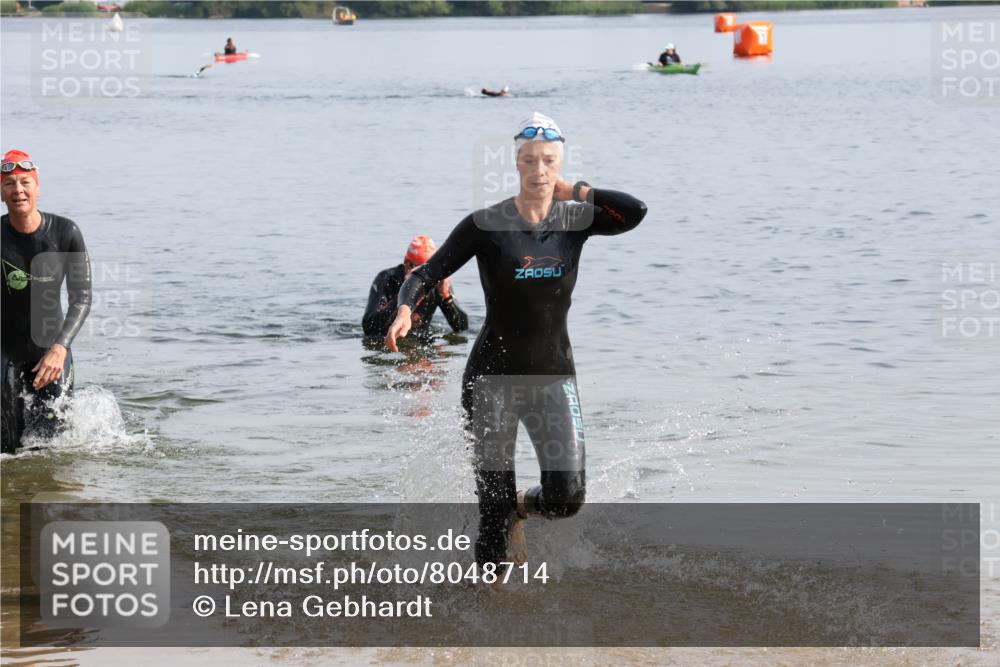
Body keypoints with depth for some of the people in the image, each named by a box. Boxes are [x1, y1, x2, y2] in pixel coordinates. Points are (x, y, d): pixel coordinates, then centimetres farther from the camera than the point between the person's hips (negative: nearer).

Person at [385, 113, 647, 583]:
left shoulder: (574, 219, 0)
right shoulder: (487, 224, -7)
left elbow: (636, 212, -16)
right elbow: (426, 274, -7)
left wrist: (574, 191, -8)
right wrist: (405, 310, -27)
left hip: (554, 375, 2)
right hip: (493, 377, -2)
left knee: (567, 496, -12)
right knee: (494, 505, -2)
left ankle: (524, 507, 23)